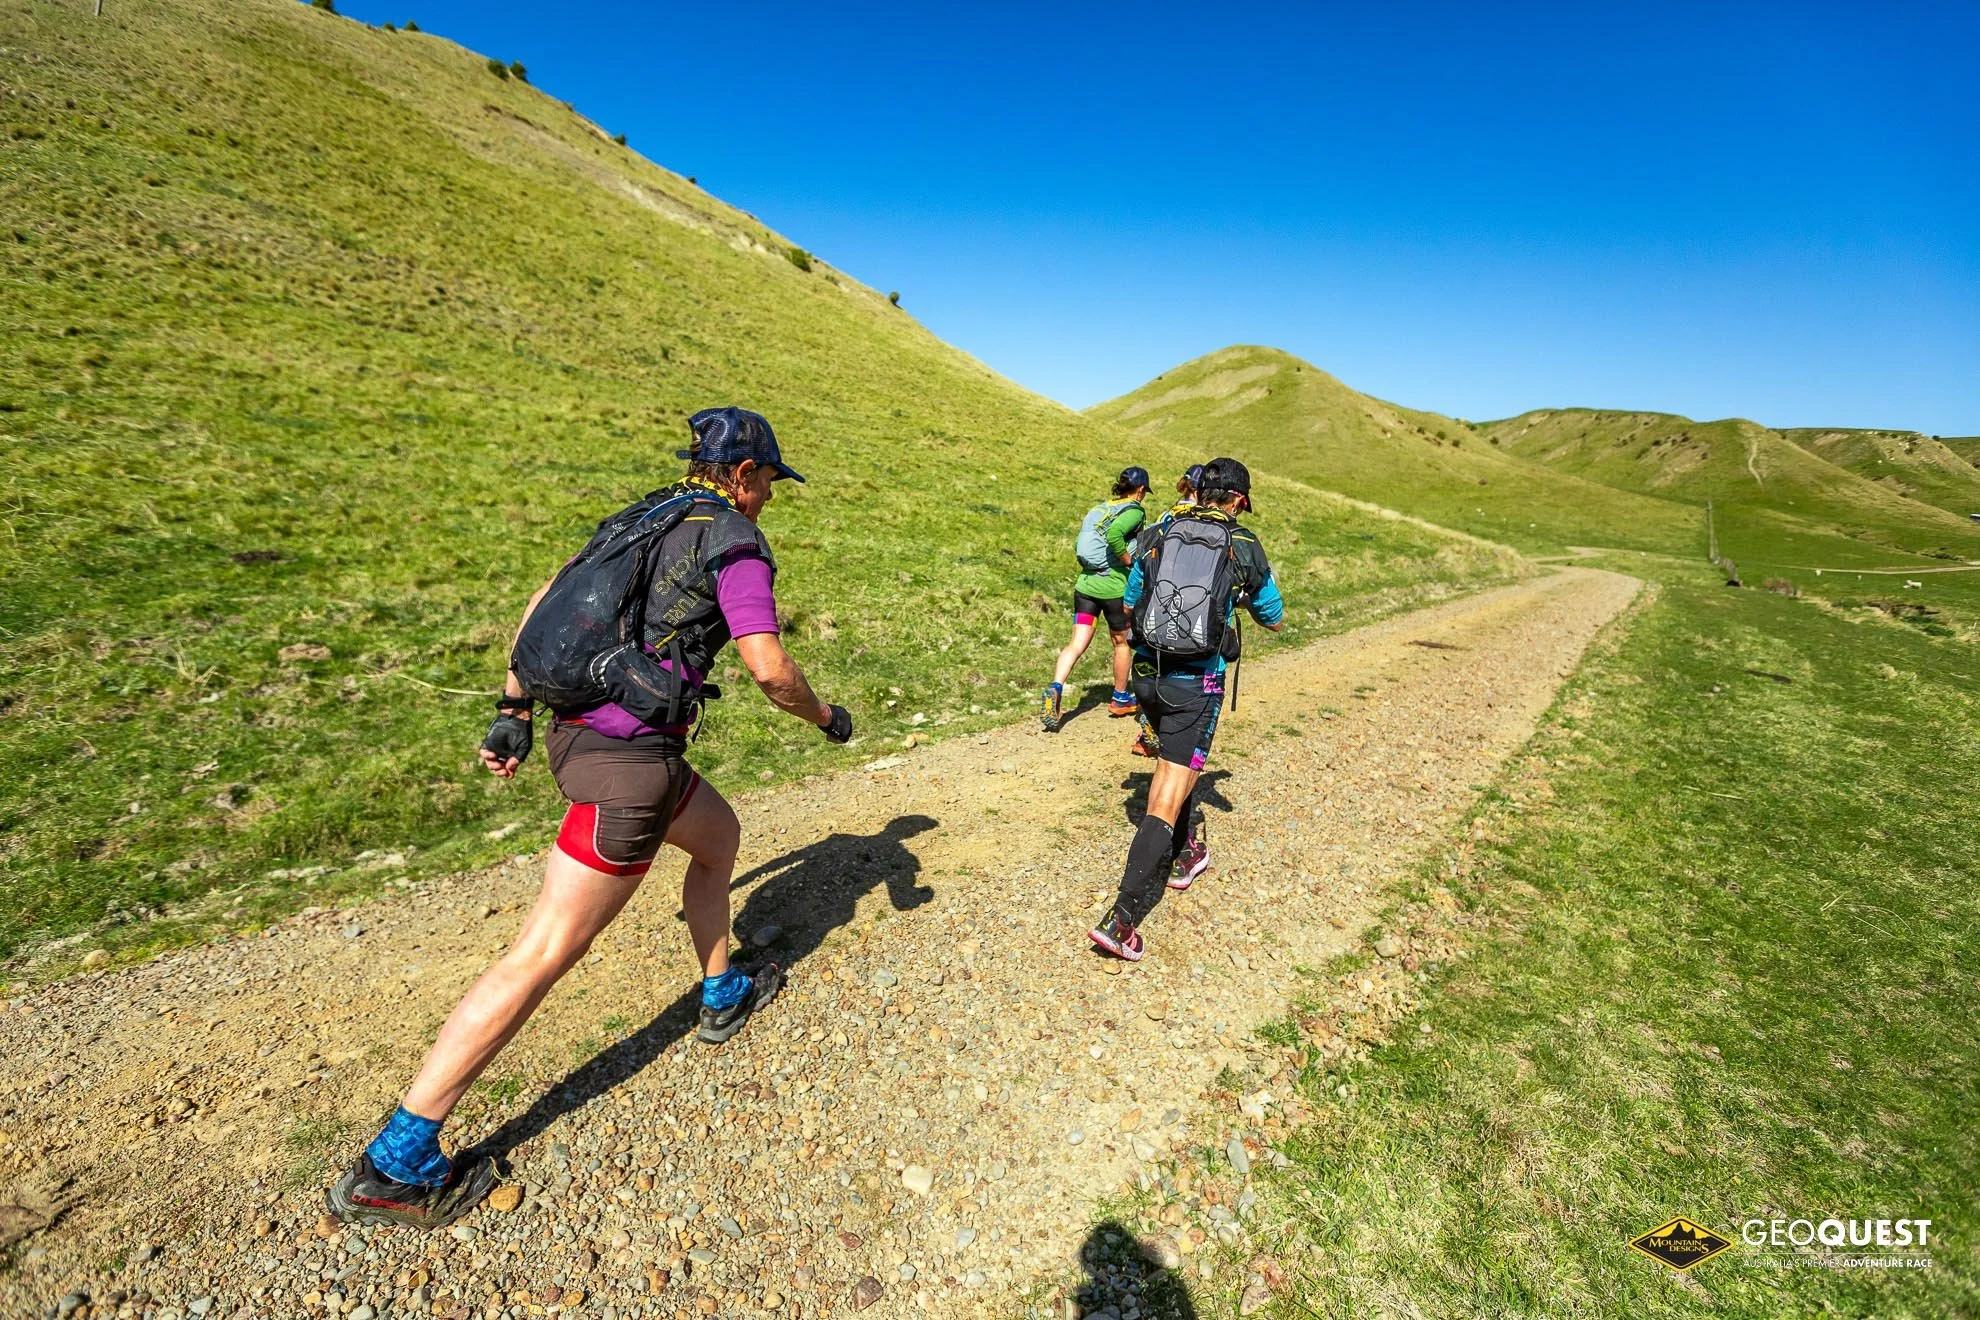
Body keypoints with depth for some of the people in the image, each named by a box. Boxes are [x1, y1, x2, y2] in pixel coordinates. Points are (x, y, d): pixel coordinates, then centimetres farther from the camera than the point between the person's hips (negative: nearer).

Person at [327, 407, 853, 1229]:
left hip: (579, 729, 10)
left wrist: (513, 713, 17)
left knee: (720, 837, 28)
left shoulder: (646, 517, 16)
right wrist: (826, 717, 2)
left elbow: (545, 601, 16)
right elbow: (769, 668, -16)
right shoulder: (735, 541, -8)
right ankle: (394, 1167, 9)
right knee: (542, 955, -2)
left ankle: (723, 998, 43)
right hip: (629, 758, -10)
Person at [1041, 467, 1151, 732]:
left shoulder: (1099, 507, 14)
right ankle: (1120, 699, 30)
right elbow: (1114, 533, -26)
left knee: (1076, 644, 1)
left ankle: (1055, 687, -21)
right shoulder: (1135, 511, -6)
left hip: (1085, 584, 5)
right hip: (1114, 587, -5)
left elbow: (1078, 545, 11)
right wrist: (1128, 560, -14)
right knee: (1122, 642, 16)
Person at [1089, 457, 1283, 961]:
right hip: (1196, 681, -4)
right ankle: (1122, 919, -6)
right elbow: (1274, 620, 14)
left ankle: (1180, 857, 45)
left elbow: (1129, 604, 17)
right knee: (1169, 797, -3)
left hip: (1147, 672, 4)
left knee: (1170, 764, 29)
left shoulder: (1156, 536, 6)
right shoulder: (1245, 547, 0)